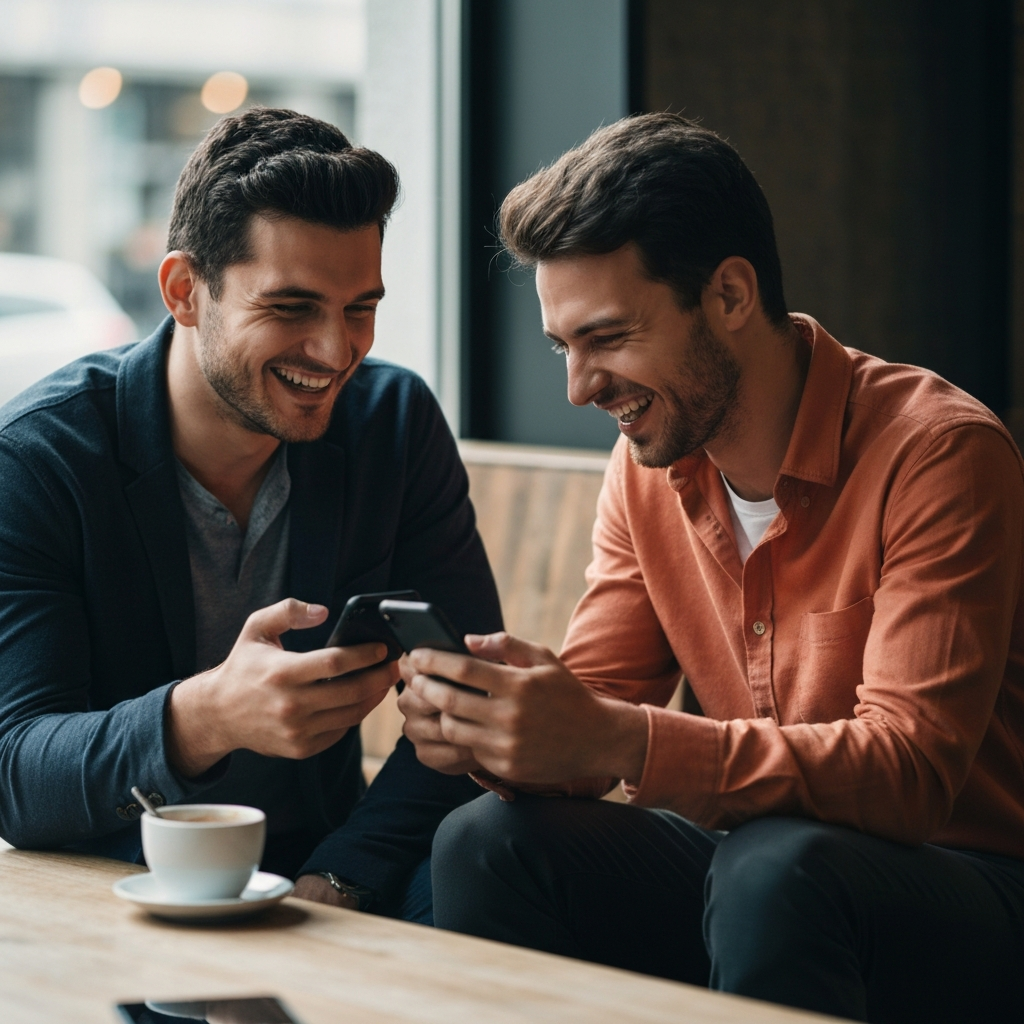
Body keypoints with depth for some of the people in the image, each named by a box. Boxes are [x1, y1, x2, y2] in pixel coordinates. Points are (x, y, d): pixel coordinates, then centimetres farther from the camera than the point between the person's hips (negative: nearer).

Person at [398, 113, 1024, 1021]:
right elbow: (595, 701, 3)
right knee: (486, 843, -16)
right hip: (749, 861, 6)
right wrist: (501, 726, -22)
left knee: (774, 862, -36)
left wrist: (619, 742, -37)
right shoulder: (648, 464, 5)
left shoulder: (936, 453, -18)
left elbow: (910, 766, -27)